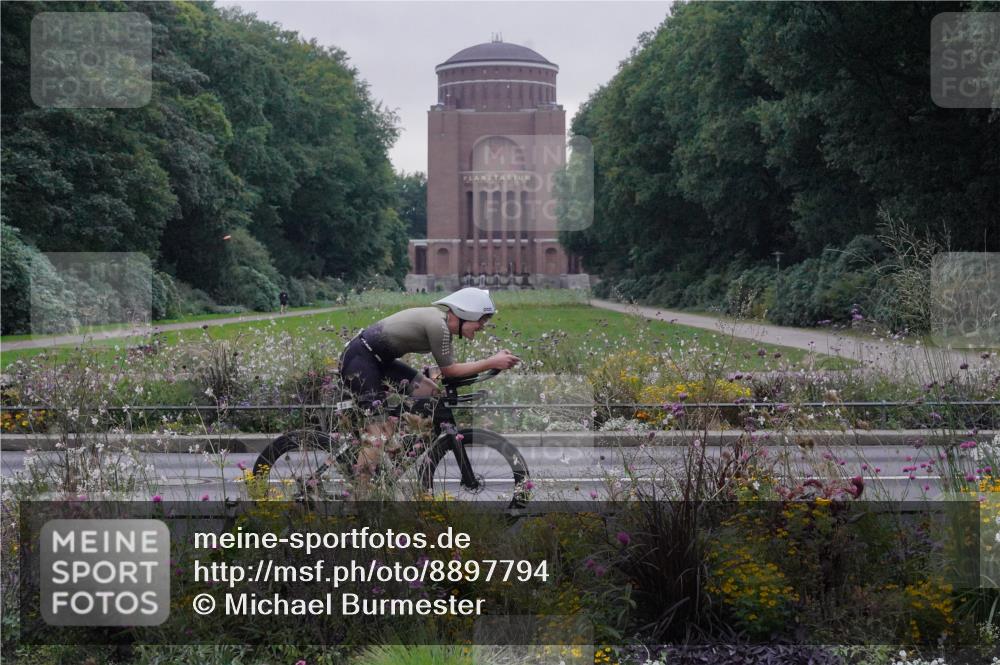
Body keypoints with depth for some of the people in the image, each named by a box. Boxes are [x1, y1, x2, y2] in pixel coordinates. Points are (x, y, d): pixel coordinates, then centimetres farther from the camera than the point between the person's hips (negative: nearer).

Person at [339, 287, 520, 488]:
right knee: (381, 430, -14)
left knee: (432, 393, 6)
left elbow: (449, 368, 10)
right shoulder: (437, 324, -22)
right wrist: (492, 363, -15)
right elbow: (449, 370, -16)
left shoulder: (443, 323, 7)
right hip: (359, 360, -10)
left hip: (379, 359, 10)